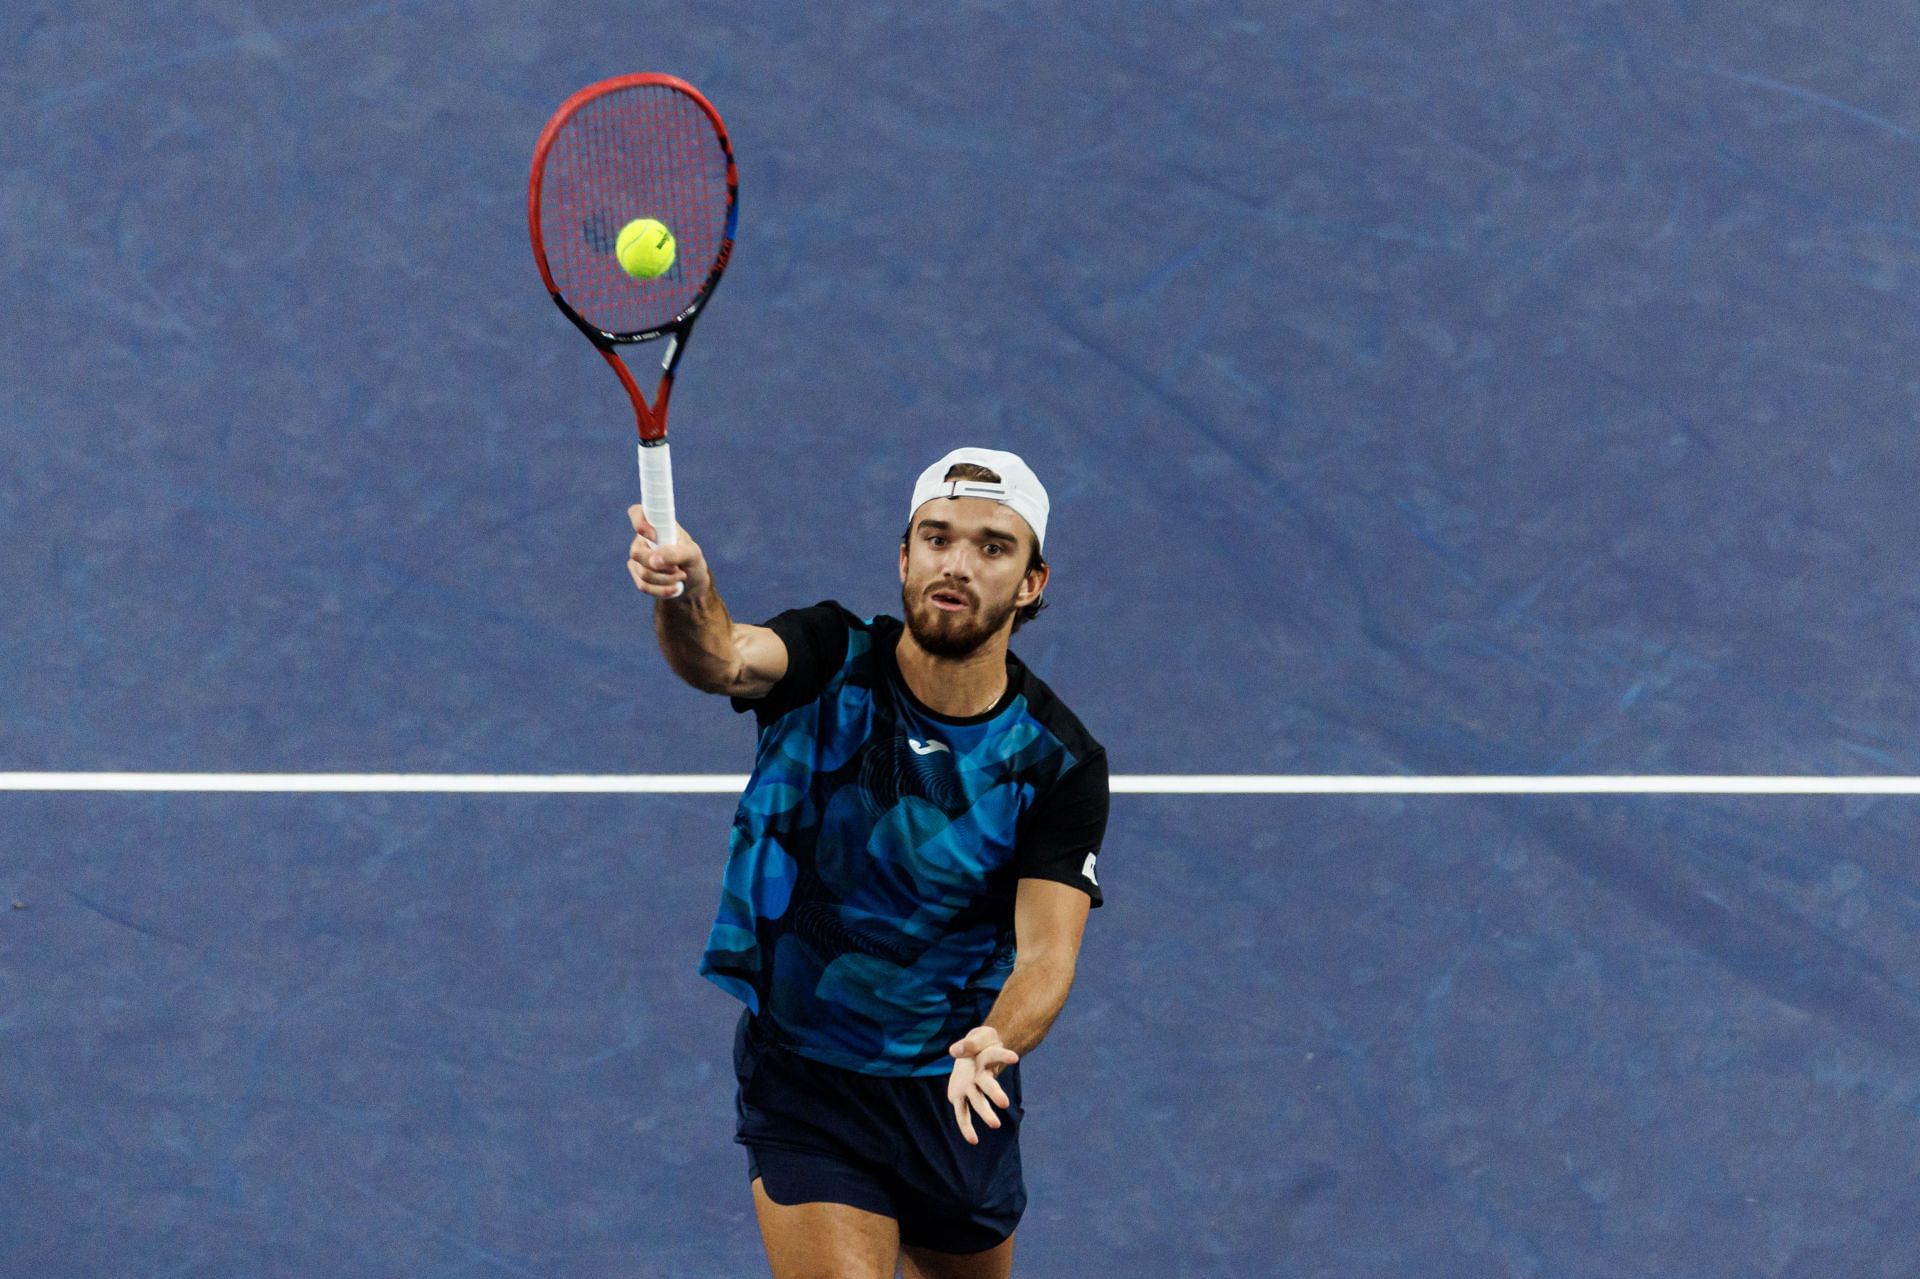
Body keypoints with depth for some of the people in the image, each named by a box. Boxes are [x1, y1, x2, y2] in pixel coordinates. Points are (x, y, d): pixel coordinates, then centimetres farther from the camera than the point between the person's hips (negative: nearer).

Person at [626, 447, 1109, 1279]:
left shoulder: (1060, 765, -11)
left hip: (957, 1093, 2)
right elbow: (724, 660, -34)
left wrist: (998, 1042, -40)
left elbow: (1046, 952, -18)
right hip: (802, 1082, -2)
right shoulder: (832, 663, -12)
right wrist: (685, 598, -59)